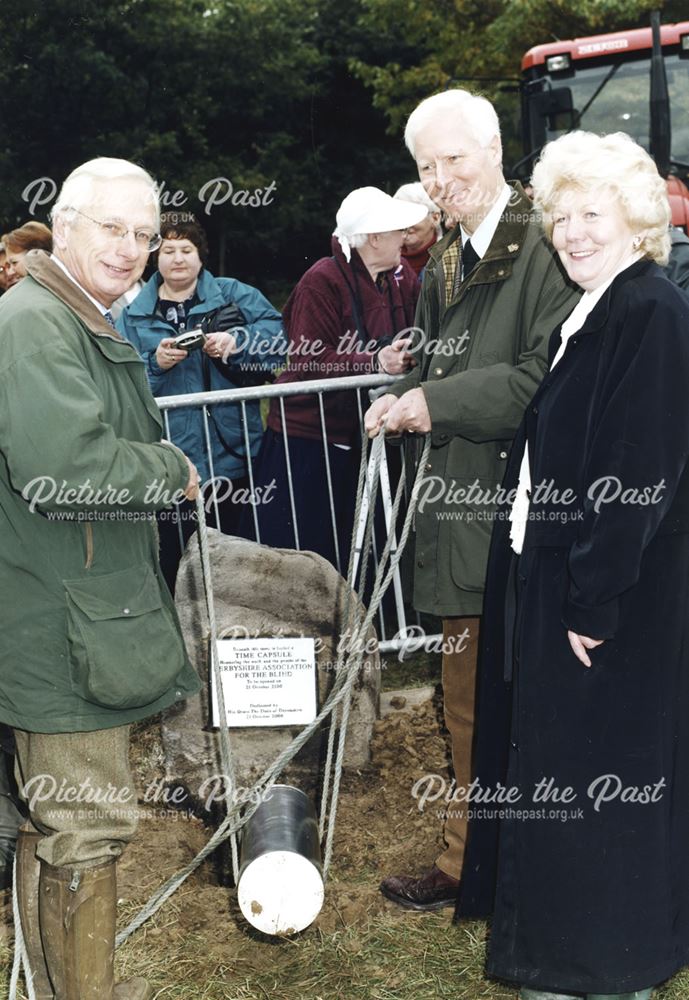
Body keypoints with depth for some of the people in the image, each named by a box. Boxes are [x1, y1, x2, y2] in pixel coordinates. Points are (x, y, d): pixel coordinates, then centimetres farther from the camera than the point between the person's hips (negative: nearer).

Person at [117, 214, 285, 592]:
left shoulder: (232, 294, 9)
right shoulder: (133, 313, 10)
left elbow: (275, 330, -6)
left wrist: (237, 341, -22)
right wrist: (156, 363, -17)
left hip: (230, 453, 0)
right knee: (173, 558, 4)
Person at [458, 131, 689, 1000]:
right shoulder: (587, 316, 12)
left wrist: (593, 600, -22)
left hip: (616, 598, -9)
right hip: (553, 576, 10)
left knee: (596, 770, 4)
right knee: (559, 761, 20)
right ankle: (561, 927, 38)